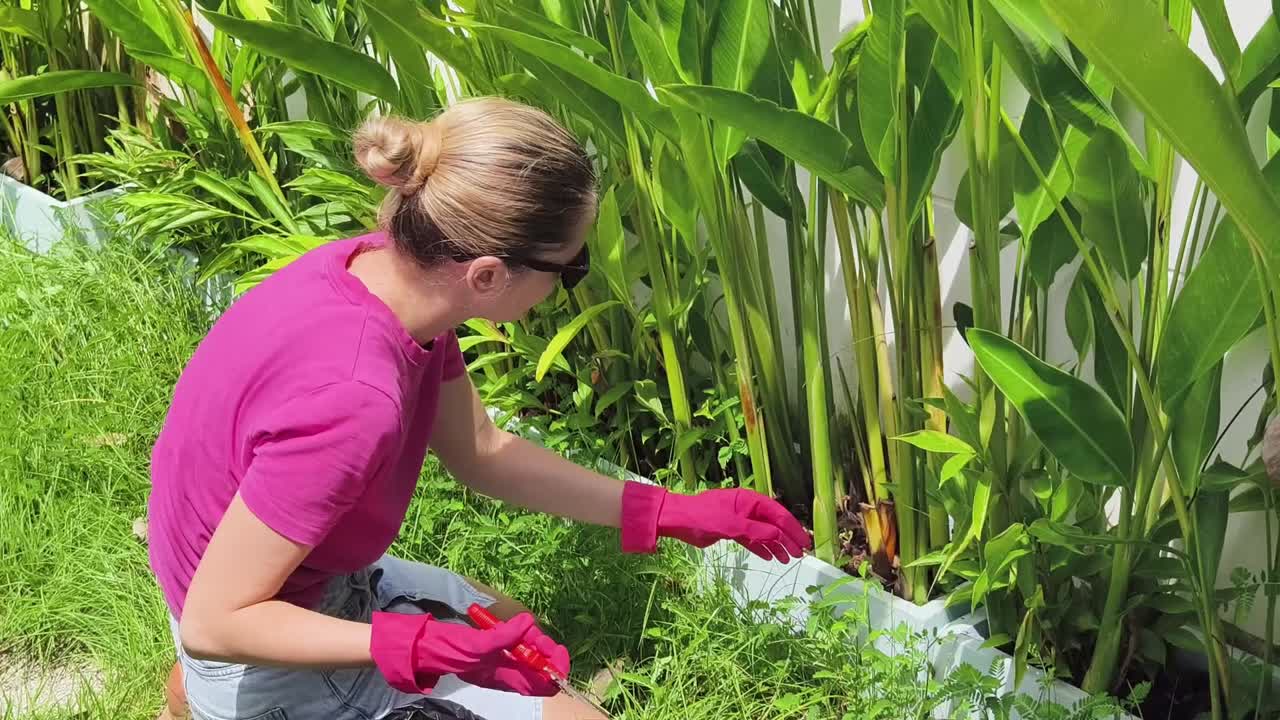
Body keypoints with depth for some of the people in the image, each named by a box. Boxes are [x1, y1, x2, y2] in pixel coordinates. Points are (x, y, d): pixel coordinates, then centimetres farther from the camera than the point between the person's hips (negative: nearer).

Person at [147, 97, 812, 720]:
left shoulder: (387, 267, -13)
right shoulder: (352, 395, -38)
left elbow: (481, 453, 2)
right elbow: (212, 623, -27)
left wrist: (671, 514, 2)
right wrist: (421, 649, -34)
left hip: (316, 580, 7)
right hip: (272, 666, -7)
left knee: (526, 647, 28)